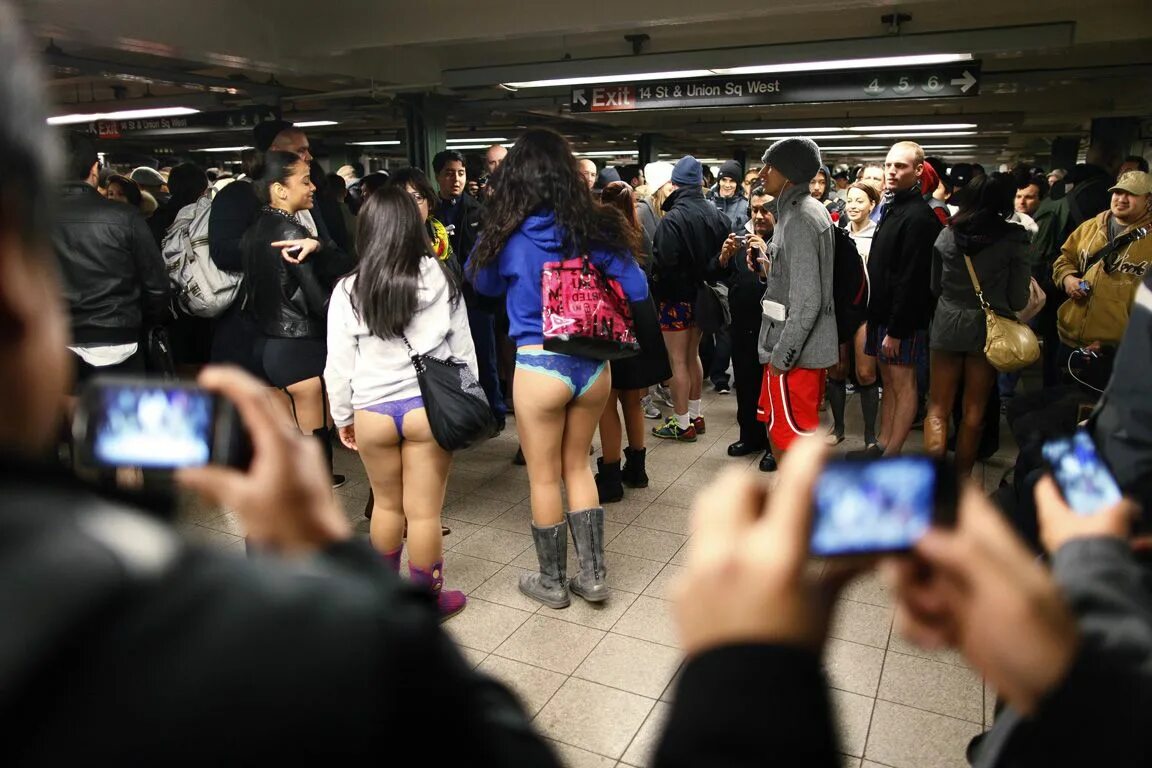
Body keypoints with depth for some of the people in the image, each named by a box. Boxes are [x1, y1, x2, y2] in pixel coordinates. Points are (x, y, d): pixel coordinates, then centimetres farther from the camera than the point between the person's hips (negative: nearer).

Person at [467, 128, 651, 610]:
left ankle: (553, 582, 30)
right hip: (593, 364, 3)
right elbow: (637, 291, -1)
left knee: (544, 477, 14)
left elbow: (482, 284, 12)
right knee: (577, 466, 21)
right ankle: (593, 576, 28)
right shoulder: (596, 227, -4)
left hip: (539, 367, -3)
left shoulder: (506, 235, -7)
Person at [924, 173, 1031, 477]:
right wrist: (994, 298, 13)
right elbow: (1018, 299, -6)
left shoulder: (948, 234, -3)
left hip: (948, 325, 2)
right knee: (974, 411, 11)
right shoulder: (1014, 238, -11)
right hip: (987, 328, -1)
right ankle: (961, 478, 22)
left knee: (938, 408, 8)